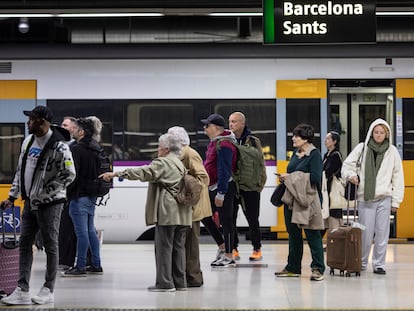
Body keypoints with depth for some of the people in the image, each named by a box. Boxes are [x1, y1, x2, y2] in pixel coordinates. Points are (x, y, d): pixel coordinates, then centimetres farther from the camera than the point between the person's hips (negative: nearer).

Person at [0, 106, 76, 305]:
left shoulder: (58, 146, -16)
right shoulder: (28, 141, 9)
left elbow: (69, 175, -17)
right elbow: (20, 170, 16)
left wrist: (44, 193, -17)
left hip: (50, 203, -8)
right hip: (30, 202, 8)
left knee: (50, 245, 2)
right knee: (24, 244, 6)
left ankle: (48, 290, 11)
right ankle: (22, 290, 9)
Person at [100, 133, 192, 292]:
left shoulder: (162, 163, -8)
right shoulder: (181, 164, 19)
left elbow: (142, 173, -17)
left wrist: (115, 174, -19)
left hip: (167, 213, -8)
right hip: (182, 213, 8)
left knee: (163, 246, -4)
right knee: (179, 246, 10)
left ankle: (165, 283, -5)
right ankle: (180, 282, 12)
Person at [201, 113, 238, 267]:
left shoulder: (224, 145, -19)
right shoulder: (214, 142, 14)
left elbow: (224, 171, -22)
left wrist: (220, 193, -23)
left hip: (224, 187, -10)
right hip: (212, 187, 10)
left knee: (226, 221, -3)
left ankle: (229, 257, 3)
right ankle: (222, 246, 24)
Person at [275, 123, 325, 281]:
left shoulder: (315, 154, -9)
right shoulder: (296, 153, 14)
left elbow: (315, 177, -18)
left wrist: (290, 177, -16)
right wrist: (285, 178, 2)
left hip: (308, 198, -8)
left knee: (312, 234, -4)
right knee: (293, 233, 11)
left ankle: (318, 268, -1)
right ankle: (293, 267, 19)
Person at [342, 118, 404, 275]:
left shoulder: (392, 152, 6)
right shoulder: (362, 148, 3)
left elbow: (398, 178, 8)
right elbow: (347, 165, 9)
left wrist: (396, 201, 5)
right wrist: (351, 175, -14)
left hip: (384, 198, 1)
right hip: (365, 198, -1)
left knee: (382, 233, 1)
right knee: (365, 233, 0)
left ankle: (379, 264, 10)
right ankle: (361, 263, 15)